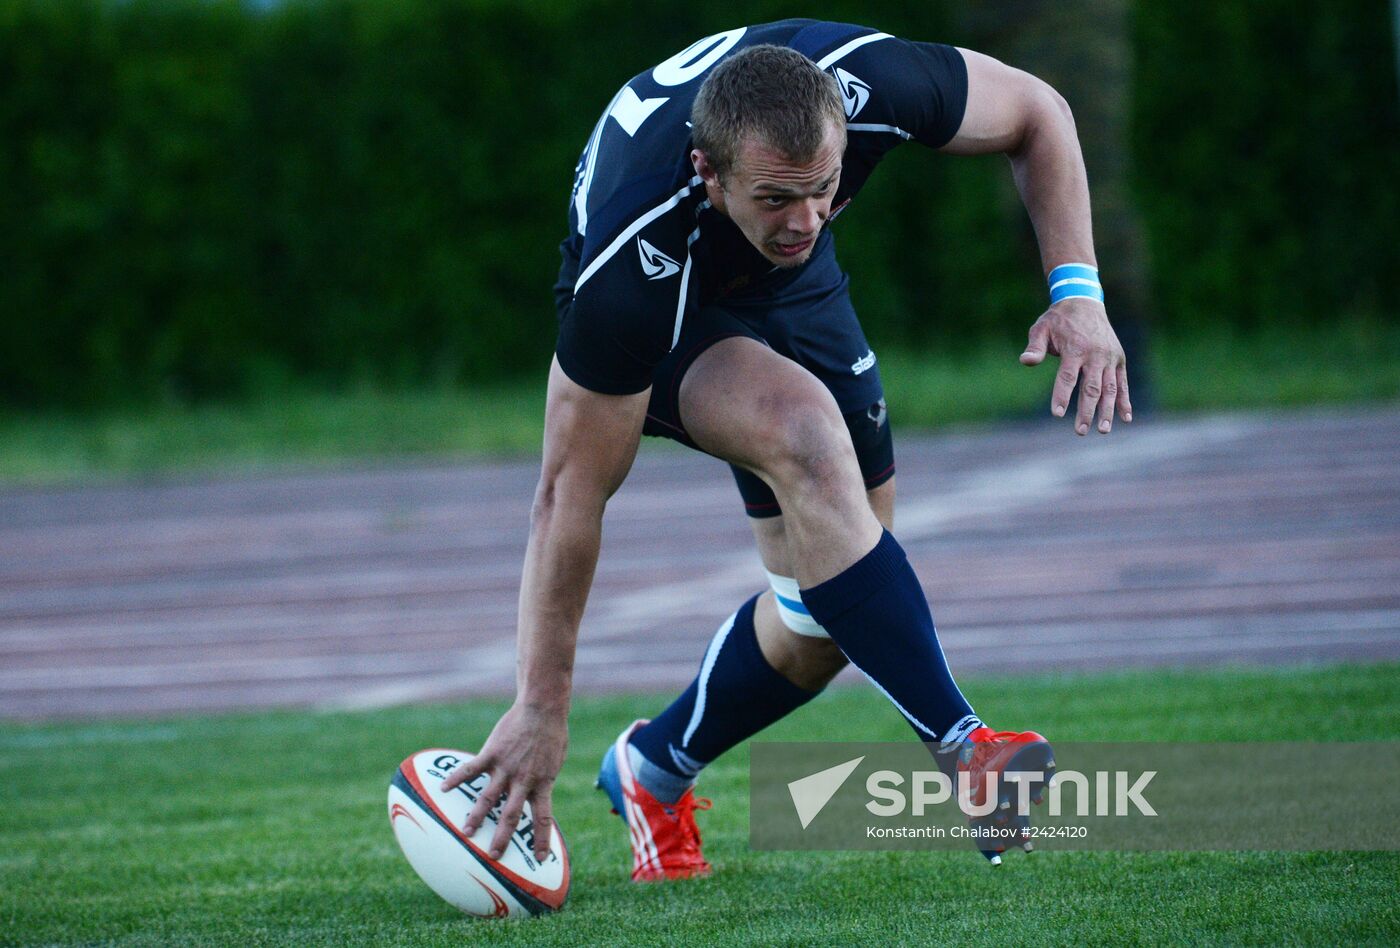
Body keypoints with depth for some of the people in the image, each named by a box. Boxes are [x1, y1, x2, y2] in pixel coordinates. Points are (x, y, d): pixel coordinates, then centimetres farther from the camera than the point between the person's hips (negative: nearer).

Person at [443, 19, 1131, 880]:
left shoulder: (862, 85, -36)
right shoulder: (632, 260, -42)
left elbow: (1034, 111, -14)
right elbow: (574, 488, -32)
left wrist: (1077, 289, -25)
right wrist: (543, 707, -27)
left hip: (794, 293, 5)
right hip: (661, 320, -5)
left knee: (832, 602, -1)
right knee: (806, 431, -35)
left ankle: (654, 773, 24)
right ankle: (961, 752, -33)